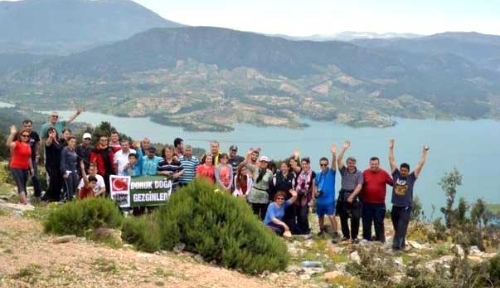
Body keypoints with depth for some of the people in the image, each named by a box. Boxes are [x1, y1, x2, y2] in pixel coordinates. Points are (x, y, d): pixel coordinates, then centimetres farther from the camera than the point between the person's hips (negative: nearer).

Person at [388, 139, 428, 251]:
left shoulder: (412, 177, -1)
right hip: (395, 206, 3)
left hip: (406, 207, -3)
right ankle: (400, 243, 28)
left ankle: (397, 244, -16)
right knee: (396, 228, 13)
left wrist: (424, 152, -2)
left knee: (402, 227, -11)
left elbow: (421, 164, -1)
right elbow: (392, 161, 5)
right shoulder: (396, 174, 3)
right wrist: (391, 148, 4)